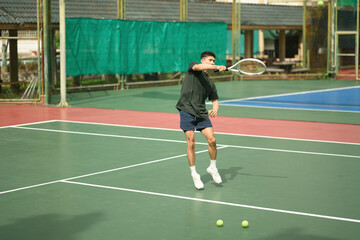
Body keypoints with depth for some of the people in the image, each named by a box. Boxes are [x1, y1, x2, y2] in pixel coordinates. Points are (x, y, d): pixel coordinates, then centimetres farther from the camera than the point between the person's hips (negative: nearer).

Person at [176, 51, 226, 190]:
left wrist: (215, 109, -5)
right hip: (186, 110, -5)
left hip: (201, 113, 5)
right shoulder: (192, 67, 6)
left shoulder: (210, 83, 20)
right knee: (191, 143, -8)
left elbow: (215, 100, 19)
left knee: (212, 140, -8)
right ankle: (194, 174, 5)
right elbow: (198, 67, -18)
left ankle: (212, 168, 15)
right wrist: (217, 67, -29)